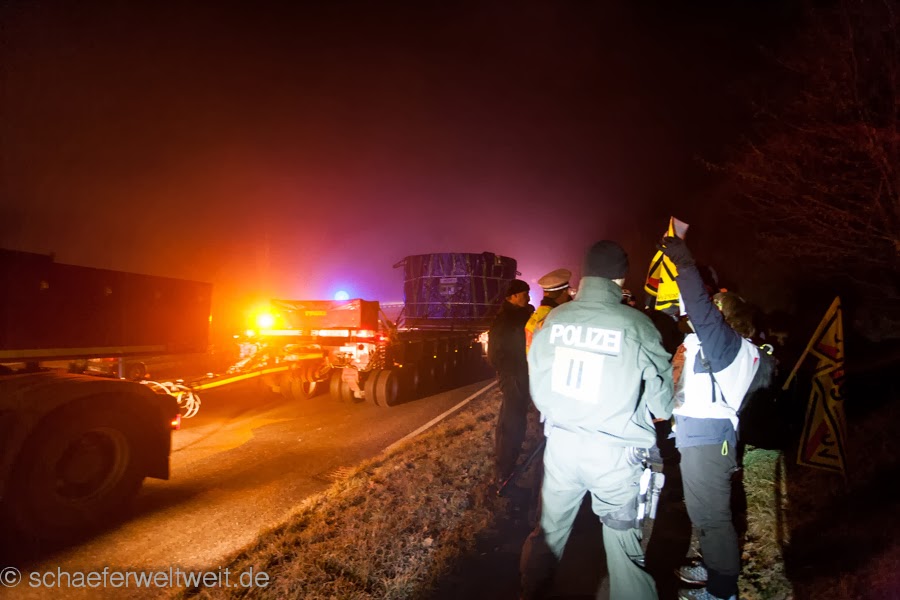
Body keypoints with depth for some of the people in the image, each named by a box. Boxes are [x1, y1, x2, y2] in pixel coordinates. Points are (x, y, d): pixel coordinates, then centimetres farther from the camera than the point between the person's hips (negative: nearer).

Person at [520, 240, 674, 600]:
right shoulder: (636, 324, -13)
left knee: (549, 530, 21)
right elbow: (662, 396, -4)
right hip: (613, 452, -3)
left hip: (560, 443, 4)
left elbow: (537, 382, 4)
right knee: (624, 544, 13)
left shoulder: (554, 319, -4)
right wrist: (662, 411, 19)